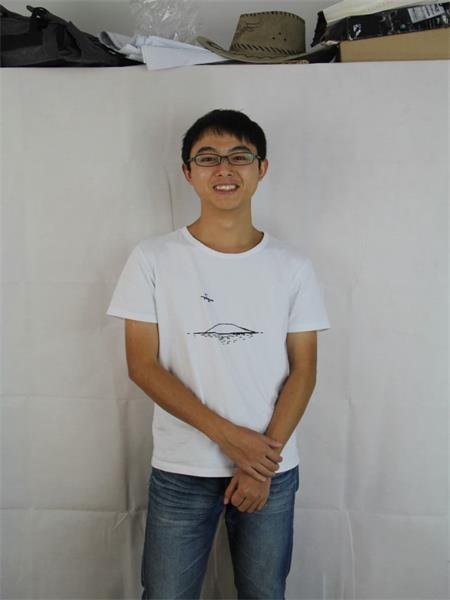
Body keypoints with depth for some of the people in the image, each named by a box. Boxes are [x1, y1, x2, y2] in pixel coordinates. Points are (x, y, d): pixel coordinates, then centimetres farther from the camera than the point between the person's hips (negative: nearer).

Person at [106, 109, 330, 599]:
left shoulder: (292, 266, -1)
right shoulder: (153, 258, -5)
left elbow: (303, 369, 0)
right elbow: (142, 365, -8)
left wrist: (266, 455, -11)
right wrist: (229, 436, -14)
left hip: (272, 468, 2)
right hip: (180, 470, -1)